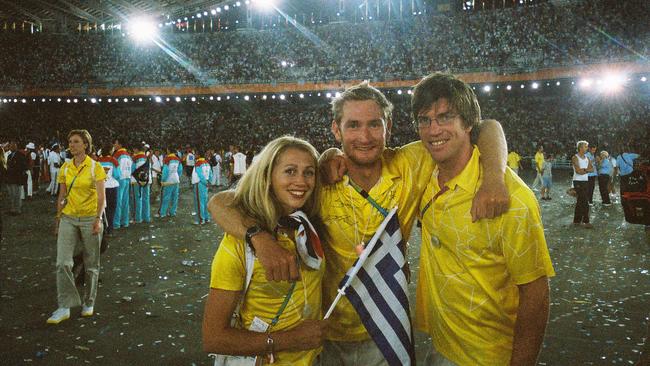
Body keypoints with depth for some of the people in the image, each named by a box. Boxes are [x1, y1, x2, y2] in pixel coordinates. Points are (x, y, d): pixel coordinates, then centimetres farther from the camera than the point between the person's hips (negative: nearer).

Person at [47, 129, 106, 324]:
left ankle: (89, 303, 24)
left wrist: (98, 219, -20)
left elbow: (101, 196, -10)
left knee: (91, 264, 8)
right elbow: (61, 196, 13)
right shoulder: (65, 168, 6)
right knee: (62, 263, -9)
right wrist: (58, 218, 12)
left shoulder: (95, 167, -5)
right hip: (68, 219, 3)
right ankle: (64, 307, -2)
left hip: (90, 219, -3)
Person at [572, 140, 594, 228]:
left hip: (585, 181, 7)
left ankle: (577, 220, 15)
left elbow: (591, 168, 3)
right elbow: (578, 171, -17)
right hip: (578, 182, -7)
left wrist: (584, 170, -14)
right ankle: (585, 221, -6)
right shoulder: (575, 158, -8)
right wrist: (587, 169, -3)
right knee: (585, 202, -10)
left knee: (580, 201, 9)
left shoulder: (587, 158, 14)